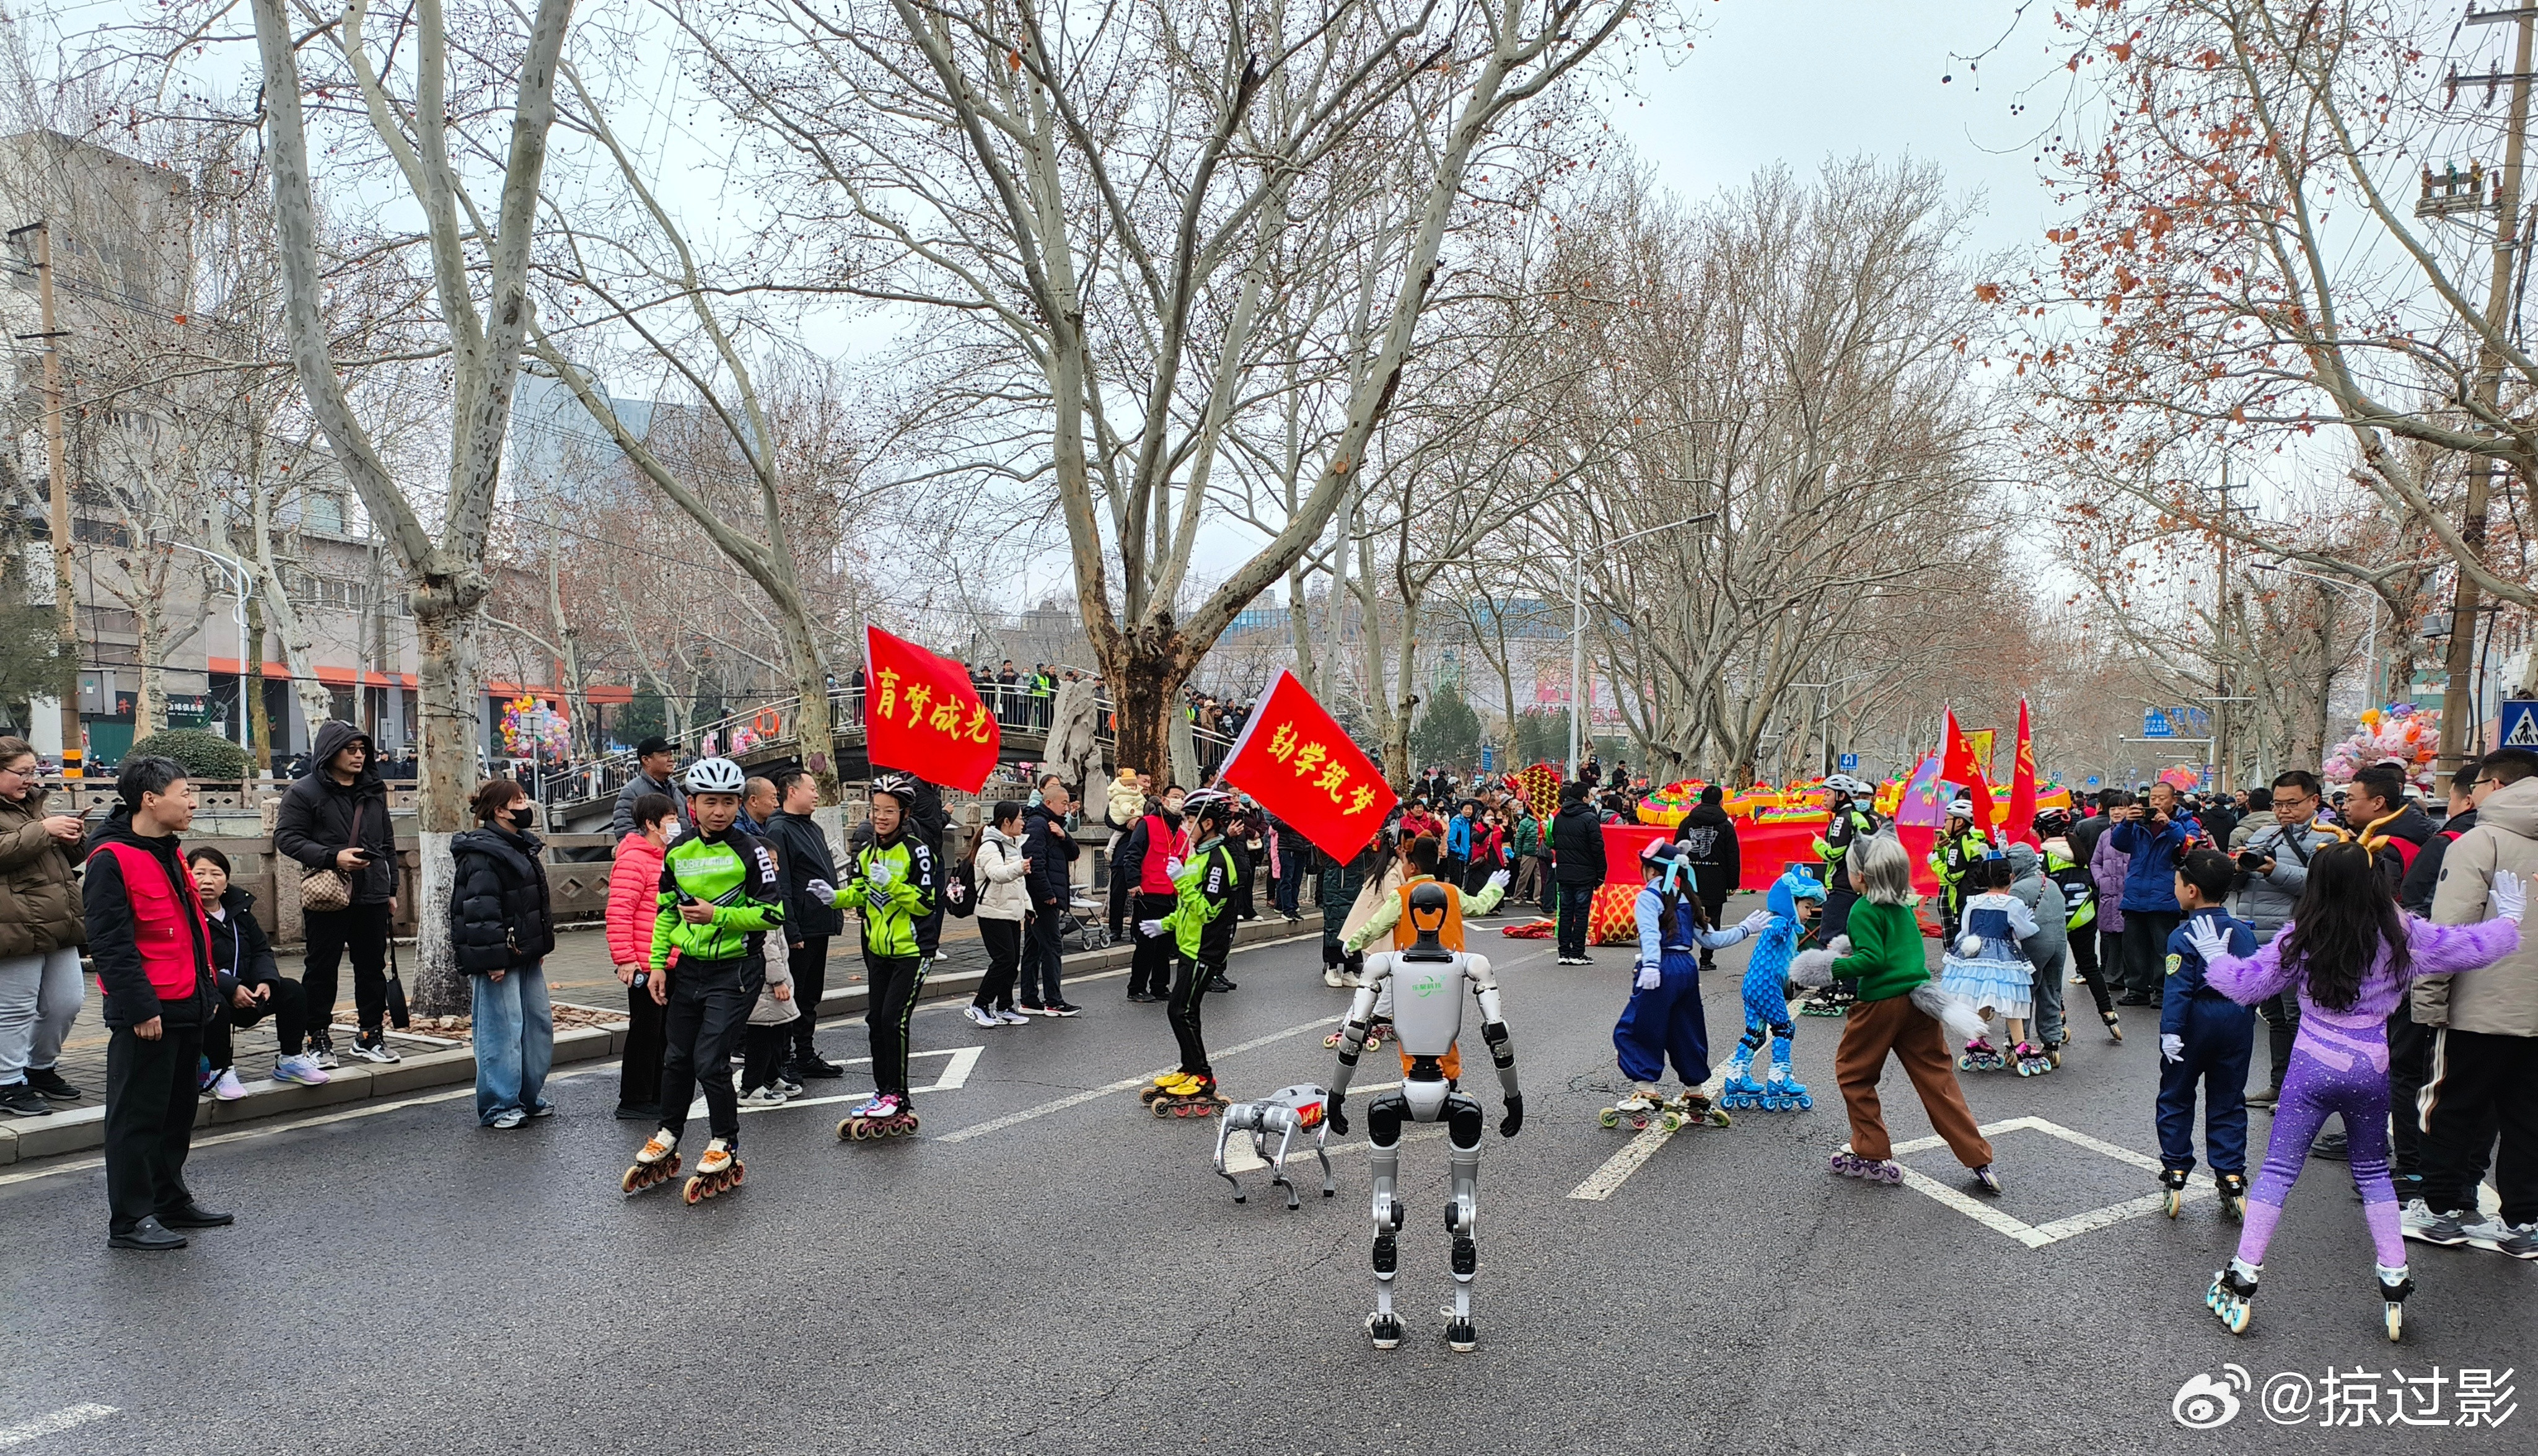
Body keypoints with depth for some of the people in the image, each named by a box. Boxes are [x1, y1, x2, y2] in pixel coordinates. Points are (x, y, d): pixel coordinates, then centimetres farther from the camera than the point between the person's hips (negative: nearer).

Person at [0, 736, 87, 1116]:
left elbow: (66, 859, 27)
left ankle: (41, 1069, 29)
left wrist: (74, 840, 6)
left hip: (59, 925, 8)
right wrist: (42, 830, -22)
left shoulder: (33, 804, 22)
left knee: (66, 1005, 11)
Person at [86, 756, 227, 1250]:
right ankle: (129, 1219, 10)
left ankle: (171, 1200, 29)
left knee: (178, 1110, 17)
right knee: (138, 1116, 0)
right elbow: (109, 943, -19)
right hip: (146, 1014, -9)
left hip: (186, 1008, 9)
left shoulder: (169, 853, 14)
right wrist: (139, 1009, -20)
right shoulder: (111, 859, -15)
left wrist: (206, 990, 19)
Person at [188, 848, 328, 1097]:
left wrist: (266, 980, -10)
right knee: (216, 1006, -37)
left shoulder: (239, 908, 9)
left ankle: (290, 1060, 5)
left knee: (292, 990, -8)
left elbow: (261, 950, 11)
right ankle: (221, 1072, -19)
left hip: (243, 991, 7)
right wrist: (230, 988, -29)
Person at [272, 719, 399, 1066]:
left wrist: (391, 889, 17)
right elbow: (286, 838, -10)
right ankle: (319, 1039, 14)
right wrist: (333, 858, -20)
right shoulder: (304, 791, -3)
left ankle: (371, 1036, 19)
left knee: (373, 967, 10)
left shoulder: (374, 792, 14)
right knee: (321, 969, 4)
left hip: (372, 896, 5)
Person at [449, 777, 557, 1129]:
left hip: (526, 955, 10)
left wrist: (541, 946, 19)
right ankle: (498, 1107, 5)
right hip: (499, 960, -10)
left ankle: (529, 1097, 25)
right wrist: (493, 960, -22)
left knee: (539, 1023, 14)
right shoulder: (483, 853, -15)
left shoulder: (522, 846, 16)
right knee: (503, 1030, -5)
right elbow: (481, 911, -20)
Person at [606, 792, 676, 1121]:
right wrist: (625, 959, -23)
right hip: (644, 965, -10)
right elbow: (618, 913, -21)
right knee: (645, 1031, -3)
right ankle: (633, 1102, 6)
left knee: (664, 1032, 15)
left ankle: (656, 1097, 25)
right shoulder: (633, 860, -14)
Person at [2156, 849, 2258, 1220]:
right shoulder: (2245, 932, 4)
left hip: (2196, 1020, -5)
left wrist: (2170, 1032, -19)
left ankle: (2175, 1174, 11)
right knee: (2228, 1102, 12)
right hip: (2238, 1019, 5)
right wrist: (2246, 1017, 20)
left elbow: (2177, 989, -20)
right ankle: (2232, 1178, 11)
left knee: (2176, 1098, 9)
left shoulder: (2184, 935, -14)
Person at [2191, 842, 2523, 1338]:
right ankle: (2395, 1283, 21)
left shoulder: (2301, 941, -8)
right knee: (2373, 1174, 21)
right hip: (2371, 1072, 2)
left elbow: (2245, 984, -4)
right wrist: (2510, 915, 27)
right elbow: (2475, 947, 8)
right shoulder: (2402, 937, -4)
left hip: (2312, 1069, -2)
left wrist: (2216, 957, 15)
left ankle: (2241, 1282, 3)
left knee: (2278, 1170, 3)